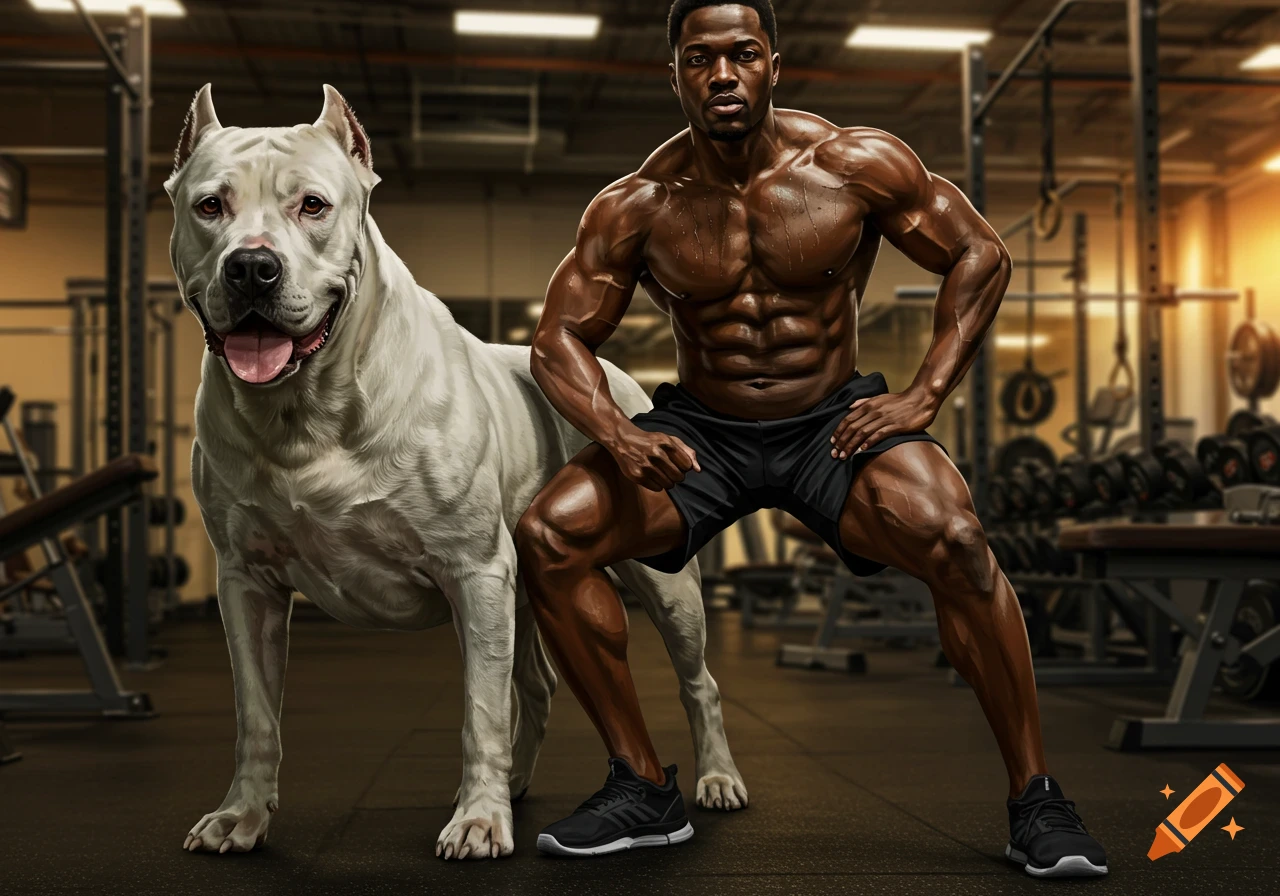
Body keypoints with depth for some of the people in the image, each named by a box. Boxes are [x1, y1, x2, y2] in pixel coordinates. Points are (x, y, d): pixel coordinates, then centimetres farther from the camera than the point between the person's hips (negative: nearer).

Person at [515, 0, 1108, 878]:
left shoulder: (857, 165, -10)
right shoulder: (637, 207, -8)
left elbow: (979, 255, -1)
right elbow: (561, 337, -4)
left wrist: (925, 396, -11)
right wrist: (618, 434, -23)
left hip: (833, 421, -2)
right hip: (700, 431, 2)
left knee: (955, 540, -31)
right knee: (548, 534, -19)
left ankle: (1036, 800, -10)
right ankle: (645, 789, -4)